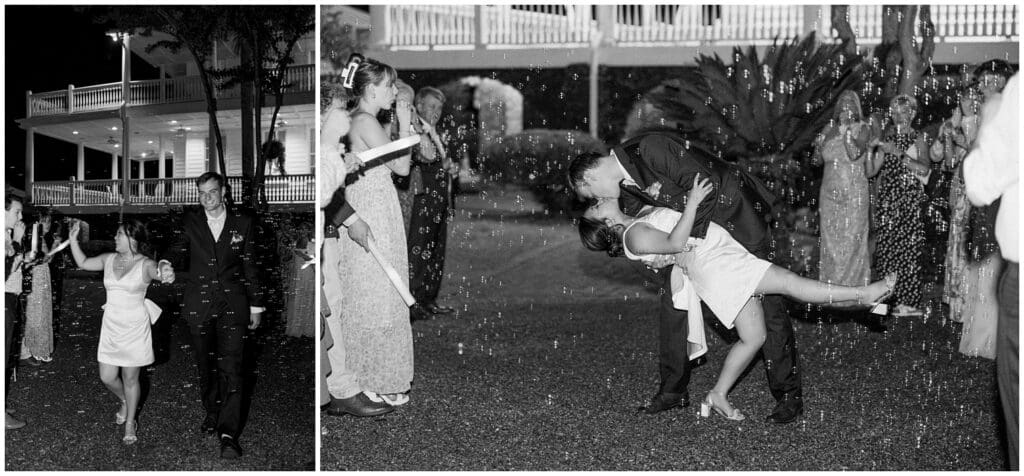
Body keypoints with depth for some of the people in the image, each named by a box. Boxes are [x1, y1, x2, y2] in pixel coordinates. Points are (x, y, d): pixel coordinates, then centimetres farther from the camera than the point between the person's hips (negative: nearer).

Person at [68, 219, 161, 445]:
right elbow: (83, 263, 14)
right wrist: (73, 239, 3)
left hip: (135, 327, -5)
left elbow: (160, 272, -29)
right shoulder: (108, 259, 4)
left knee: (130, 378, 4)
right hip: (111, 326, 5)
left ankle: (130, 423, 21)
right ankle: (125, 401, 39)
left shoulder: (145, 264, -12)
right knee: (107, 377, 7)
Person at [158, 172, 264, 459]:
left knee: (231, 367, -11)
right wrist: (167, 265, -32)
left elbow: (250, 266, 8)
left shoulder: (243, 223, 4)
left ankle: (229, 433, -15)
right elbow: (179, 249, -8)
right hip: (199, 303, 2)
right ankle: (212, 413, 33)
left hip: (232, 303, -2)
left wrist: (256, 305, 8)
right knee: (205, 366, 13)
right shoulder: (189, 221, 6)